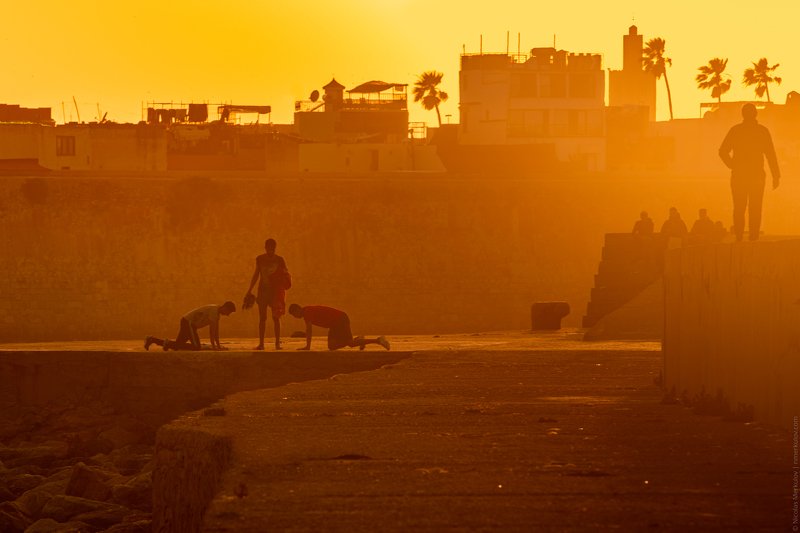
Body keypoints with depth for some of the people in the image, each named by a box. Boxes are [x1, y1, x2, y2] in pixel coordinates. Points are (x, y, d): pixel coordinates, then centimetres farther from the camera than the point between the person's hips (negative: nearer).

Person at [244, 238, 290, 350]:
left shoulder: (279, 260, 0)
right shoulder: (260, 259, 6)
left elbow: (287, 275, 2)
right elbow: (256, 274, 13)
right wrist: (250, 290, 13)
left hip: (276, 290, -2)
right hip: (263, 290, 2)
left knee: (276, 318, -3)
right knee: (262, 318, 2)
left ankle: (277, 343, 2)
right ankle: (261, 343, 5)